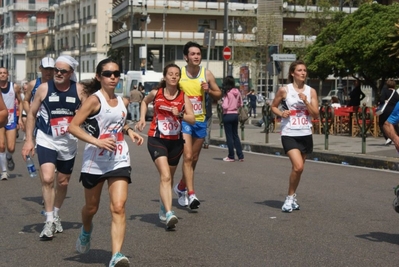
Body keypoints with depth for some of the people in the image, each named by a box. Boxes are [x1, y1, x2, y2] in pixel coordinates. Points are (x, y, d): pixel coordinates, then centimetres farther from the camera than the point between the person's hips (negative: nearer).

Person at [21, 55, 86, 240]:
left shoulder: (79, 90, -4)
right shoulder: (44, 88, -7)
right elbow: (32, 114, 1)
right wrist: (29, 140, -4)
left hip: (68, 142, 3)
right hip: (46, 140, -2)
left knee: (63, 182, 14)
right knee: (47, 178, -21)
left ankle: (55, 216, 37)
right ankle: (49, 222, -12)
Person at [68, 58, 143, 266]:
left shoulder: (123, 102, 8)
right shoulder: (94, 100, -10)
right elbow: (73, 127, -16)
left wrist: (129, 132, 7)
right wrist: (97, 141, -26)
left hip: (119, 161, 3)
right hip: (94, 162, -3)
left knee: (118, 208, -12)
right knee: (91, 207, 15)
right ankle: (86, 230, 49)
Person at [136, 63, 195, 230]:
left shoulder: (183, 97, -1)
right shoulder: (156, 93, -2)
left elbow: (192, 120, -7)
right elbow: (145, 102, 21)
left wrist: (180, 114, -24)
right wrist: (142, 118, 8)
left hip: (175, 141, 3)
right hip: (156, 139, -3)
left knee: (169, 177, 16)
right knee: (165, 176, -19)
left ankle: (163, 208, 38)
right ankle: (169, 214, -29)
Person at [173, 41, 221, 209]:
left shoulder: (207, 74, 2)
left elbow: (218, 95, 9)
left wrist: (209, 90, -11)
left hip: (200, 120, 4)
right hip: (184, 120, -4)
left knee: (194, 159, 13)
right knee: (187, 157, -16)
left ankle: (181, 188, 34)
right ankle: (191, 194, -19)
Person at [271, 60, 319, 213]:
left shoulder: (311, 91, 5)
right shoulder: (284, 90, -2)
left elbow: (316, 114, 1)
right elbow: (273, 106, 10)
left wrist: (306, 101, -12)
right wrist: (281, 113, -10)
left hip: (305, 134, 4)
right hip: (289, 134, -4)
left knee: (298, 168, 12)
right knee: (298, 166, -19)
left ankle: (292, 198, 31)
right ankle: (290, 197, 0)